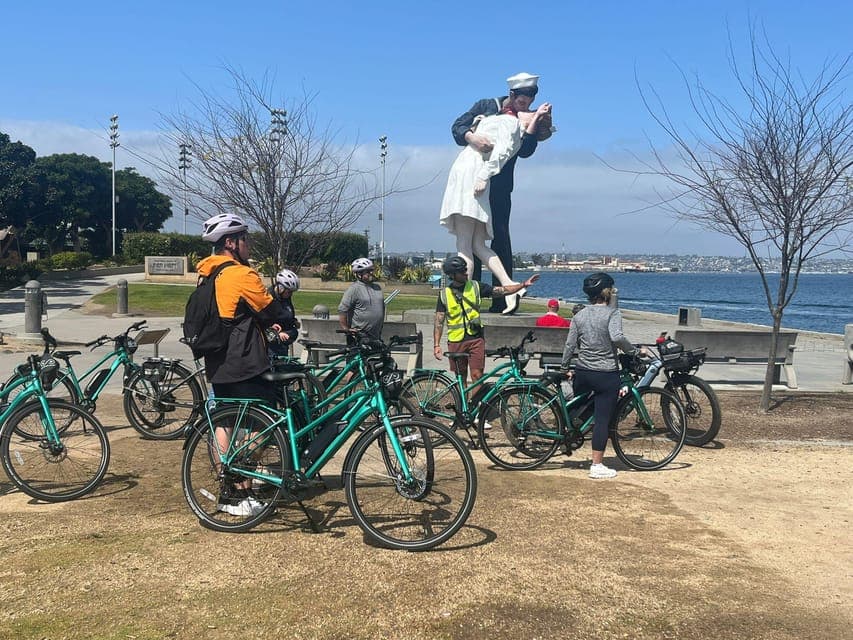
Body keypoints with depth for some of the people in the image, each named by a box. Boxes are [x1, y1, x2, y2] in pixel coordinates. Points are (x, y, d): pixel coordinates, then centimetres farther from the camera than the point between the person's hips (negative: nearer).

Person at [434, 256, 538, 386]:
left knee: (477, 376, -5)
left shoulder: (475, 287, 1)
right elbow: (439, 321, 1)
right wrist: (436, 345, -4)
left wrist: (523, 284, -11)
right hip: (456, 341, 0)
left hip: (475, 338, 0)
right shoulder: (444, 294, -1)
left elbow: (501, 291, 0)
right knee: (460, 379, 8)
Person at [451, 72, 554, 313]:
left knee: (501, 239, -8)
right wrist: (472, 137, -24)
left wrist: (535, 124, -19)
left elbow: (526, 151, -8)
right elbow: (457, 126, -3)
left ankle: (502, 299, -7)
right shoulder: (485, 106, 5)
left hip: (500, 189, 0)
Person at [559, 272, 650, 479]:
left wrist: (565, 368, 14)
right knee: (602, 419, -1)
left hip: (582, 372, 5)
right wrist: (635, 351, -14)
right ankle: (597, 466, 1)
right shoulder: (612, 313, -9)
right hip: (606, 374, -5)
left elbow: (570, 345, 4)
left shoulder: (580, 315, 6)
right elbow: (617, 338, -26)